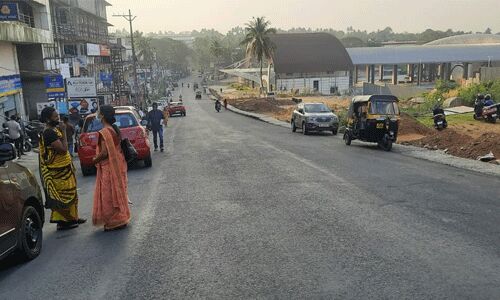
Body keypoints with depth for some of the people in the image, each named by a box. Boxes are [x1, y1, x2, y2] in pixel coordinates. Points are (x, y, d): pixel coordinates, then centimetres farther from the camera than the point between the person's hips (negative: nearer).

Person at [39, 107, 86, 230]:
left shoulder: (54, 130, 11)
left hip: (63, 169, 10)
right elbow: (63, 149, -26)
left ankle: (71, 217, 28)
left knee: (69, 194, 17)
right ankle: (63, 222, 9)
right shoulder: (49, 133, -20)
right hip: (57, 172, -10)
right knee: (62, 196, -1)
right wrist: (63, 132, -20)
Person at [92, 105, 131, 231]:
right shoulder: (115, 129, 6)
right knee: (117, 192, 17)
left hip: (109, 167, -9)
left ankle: (115, 221, 11)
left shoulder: (104, 132, -19)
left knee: (109, 194, 3)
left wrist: (95, 160, -6)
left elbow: (104, 153, -23)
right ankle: (121, 218, 27)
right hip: (118, 164, 9)